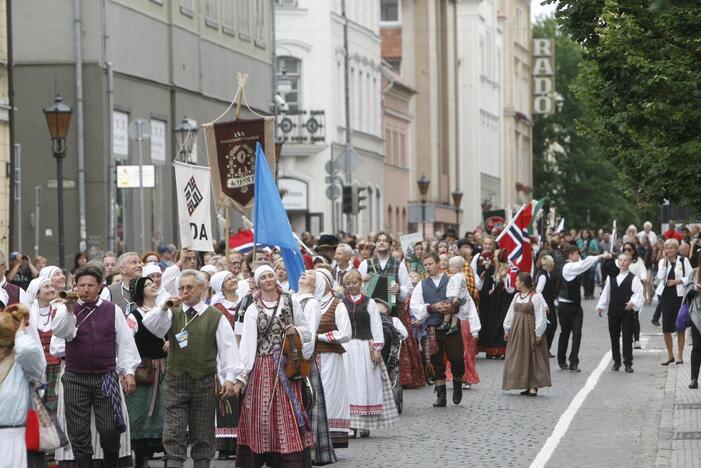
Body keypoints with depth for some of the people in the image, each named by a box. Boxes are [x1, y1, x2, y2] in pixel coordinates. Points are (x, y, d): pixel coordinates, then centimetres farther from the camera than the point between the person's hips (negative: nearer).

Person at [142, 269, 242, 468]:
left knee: (203, 435, 6)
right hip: (176, 381, 1)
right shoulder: (172, 314, 11)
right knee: (173, 436, -5)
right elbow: (149, 325, -4)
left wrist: (230, 377, -9)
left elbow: (228, 348, 0)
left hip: (204, 383, -1)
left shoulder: (216, 317, 4)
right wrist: (164, 308, -17)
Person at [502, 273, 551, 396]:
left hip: (530, 330, -7)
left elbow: (540, 316, -13)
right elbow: (511, 313, 16)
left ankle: (533, 386, -5)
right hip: (517, 330, 7)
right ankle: (527, 386, 12)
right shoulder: (517, 296, 11)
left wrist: (538, 334, -15)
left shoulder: (536, 297, -11)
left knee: (533, 358, -5)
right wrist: (507, 330, 15)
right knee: (519, 358, 6)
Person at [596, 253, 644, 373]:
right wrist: (601, 306, 9)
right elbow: (606, 292, 13)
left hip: (627, 312, -4)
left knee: (627, 337, -4)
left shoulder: (633, 278, -3)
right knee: (614, 337, 9)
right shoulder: (611, 277, 10)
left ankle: (628, 363, 1)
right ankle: (616, 361, 19)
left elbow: (638, 292, -13)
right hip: (613, 311, 4)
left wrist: (633, 302, -28)